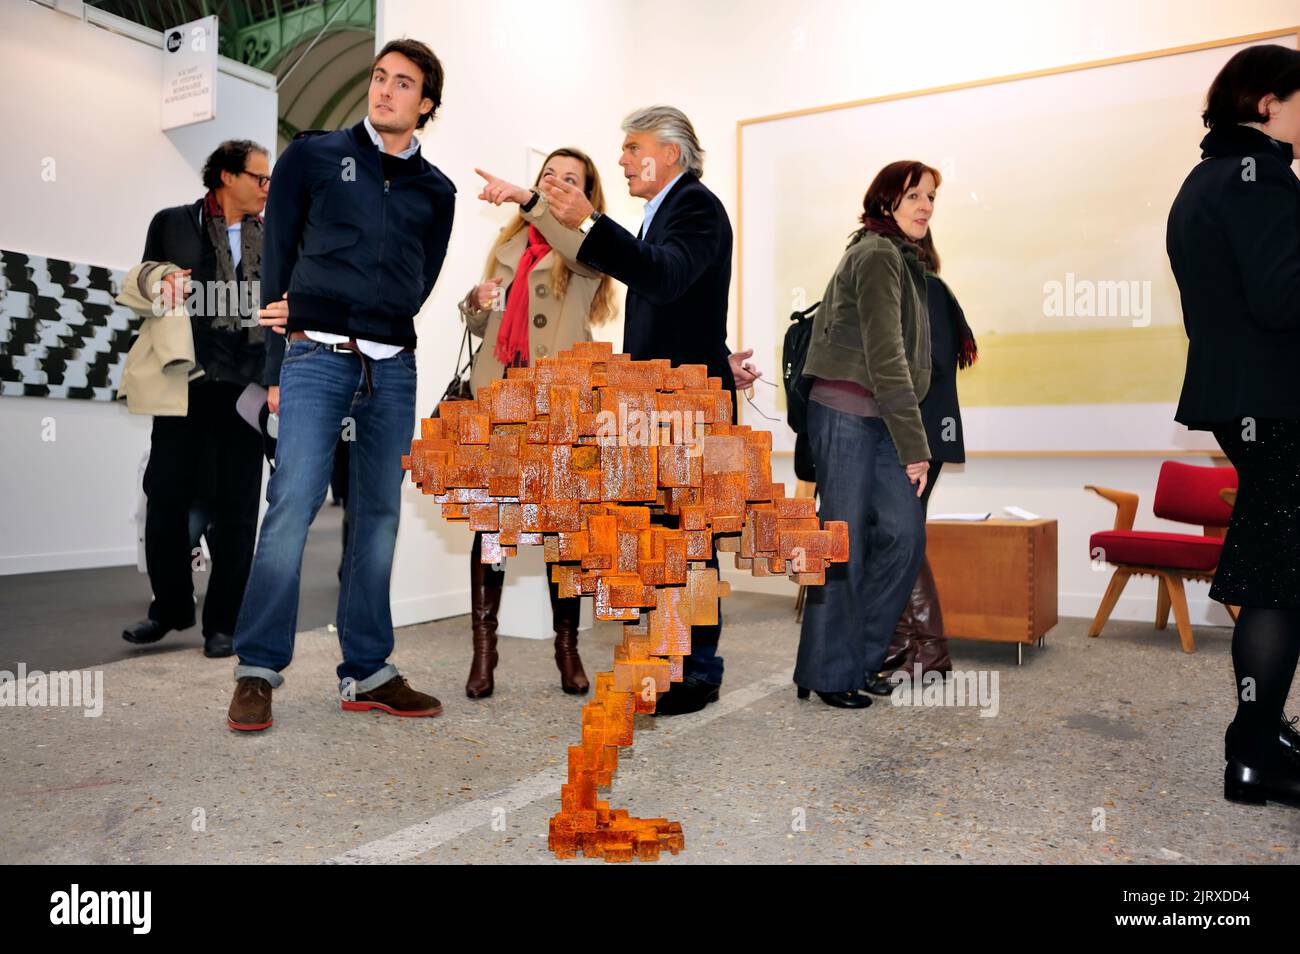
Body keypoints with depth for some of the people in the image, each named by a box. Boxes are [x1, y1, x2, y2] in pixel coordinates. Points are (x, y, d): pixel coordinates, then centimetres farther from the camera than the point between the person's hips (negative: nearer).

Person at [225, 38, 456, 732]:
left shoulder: (435, 191, 16)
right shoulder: (312, 156, 10)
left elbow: (418, 284, 9)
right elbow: (277, 261, 6)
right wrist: (276, 366, -1)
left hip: (393, 367, 3)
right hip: (317, 357, -3)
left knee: (378, 517, 4)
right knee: (292, 505, -11)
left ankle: (366, 672, 12)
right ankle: (257, 670, 0)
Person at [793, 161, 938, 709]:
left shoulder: (902, 259, 21)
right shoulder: (877, 256, -9)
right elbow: (885, 356, -16)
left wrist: (911, 439, 13)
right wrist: (915, 445, -16)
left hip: (878, 418, 9)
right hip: (846, 415, -9)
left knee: (904, 534, 4)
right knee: (844, 544, -4)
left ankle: (860, 658, 16)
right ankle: (828, 674, 9)